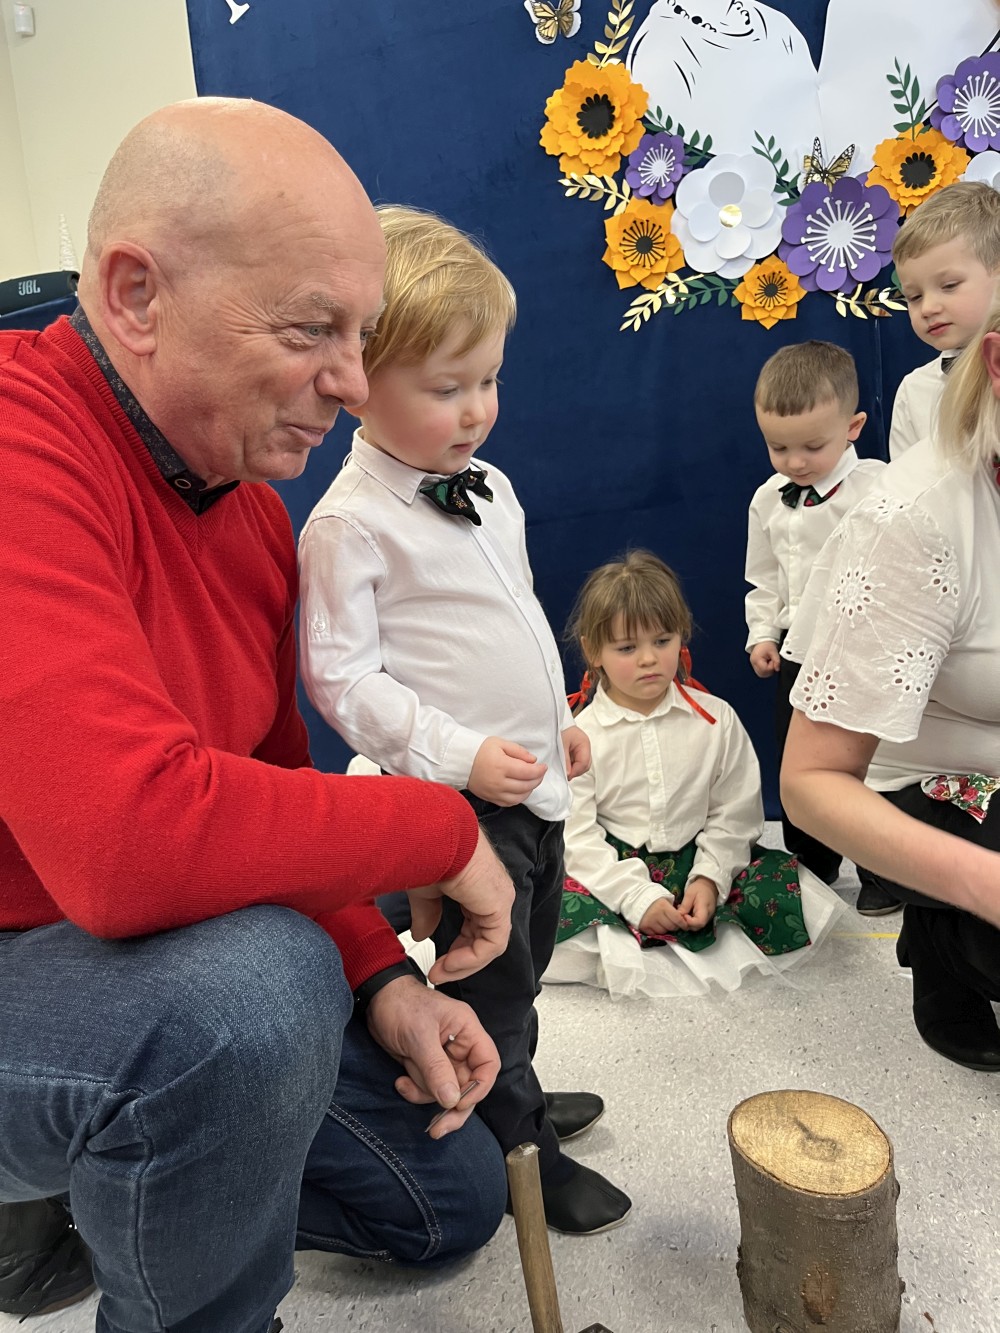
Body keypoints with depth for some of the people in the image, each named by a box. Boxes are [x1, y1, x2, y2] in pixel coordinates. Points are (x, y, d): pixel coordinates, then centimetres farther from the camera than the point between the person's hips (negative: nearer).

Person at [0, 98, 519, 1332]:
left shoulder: (253, 510, 0)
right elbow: (134, 838, -40)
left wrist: (379, 980, -6)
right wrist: (441, 829, -25)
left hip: (150, 958, 8)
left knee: (451, 1196, 14)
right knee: (253, 986, -39)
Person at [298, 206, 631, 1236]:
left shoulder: (489, 488, 8)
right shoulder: (348, 526, -17)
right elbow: (341, 679, -19)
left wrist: (559, 719, 17)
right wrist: (461, 756, -23)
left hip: (532, 785, 8)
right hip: (458, 803, -8)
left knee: (526, 958, 24)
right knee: (491, 981, 9)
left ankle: (515, 1098, 48)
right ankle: (520, 1154, 32)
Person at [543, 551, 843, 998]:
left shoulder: (716, 719, 1)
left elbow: (735, 814, 1)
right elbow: (577, 837, -10)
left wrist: (709, 880, -14)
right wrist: (639, 899, -20)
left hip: (699, 860, 2)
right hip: (617, 873, -2)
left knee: (788, 893, -21)